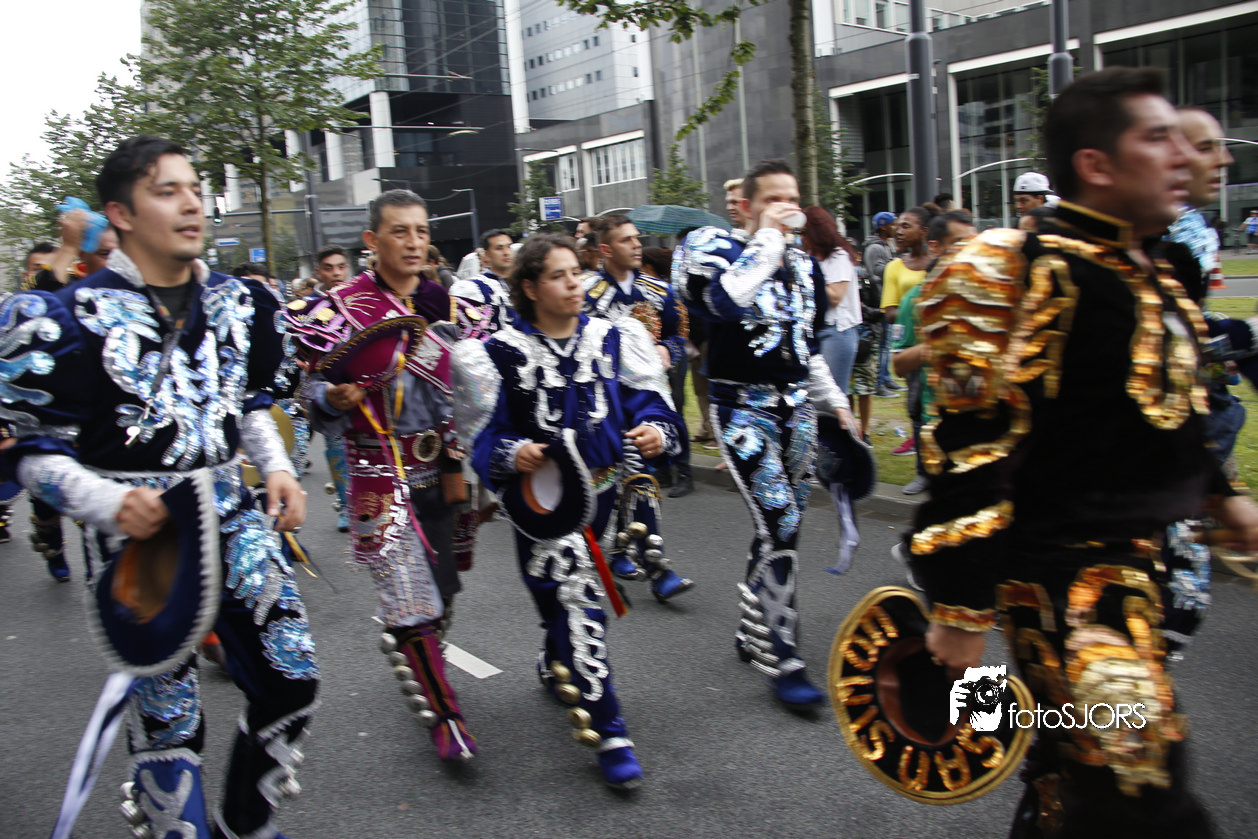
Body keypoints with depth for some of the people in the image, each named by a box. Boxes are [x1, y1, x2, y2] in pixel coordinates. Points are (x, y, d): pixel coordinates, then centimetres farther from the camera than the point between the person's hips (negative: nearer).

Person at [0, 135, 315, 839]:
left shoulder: (237, 301, 7)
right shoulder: (71, 317, -9)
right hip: (137, 533, -5)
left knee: (293, 679, 5)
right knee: (168, 719, 1)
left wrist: (277, 468, 4)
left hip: (232, 515, 5)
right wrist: (110, 503, -24)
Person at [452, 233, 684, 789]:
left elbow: (646, 402, 2)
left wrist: (657, 432, -19)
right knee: (576, 599, -10)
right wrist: (510, 454, -23)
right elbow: (486, 431, -3)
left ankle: (555, 665, 51)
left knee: (570, 596, 19)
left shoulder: (613, 339, 5)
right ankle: (607, 734, -4)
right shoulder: (504, 353, -4)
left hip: (603, 489, 4)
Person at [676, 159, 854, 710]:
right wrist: (767, 238, -18)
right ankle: (782, 662, -6)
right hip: (742, 408, -6)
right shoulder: (717, 250, -5)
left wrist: (834, 401, 16)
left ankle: (752, 633, 28)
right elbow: (730, 301, -29)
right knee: (780, 526, -15)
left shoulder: (803, 267, 14)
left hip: (795, 406, 7)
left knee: (782, 528, 9)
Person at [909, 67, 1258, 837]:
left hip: (1136, 557, 9)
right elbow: (973, 449, -23)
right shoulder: (1037, 278, -19)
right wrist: (961, 608, -22)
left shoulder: (1149, 275, 11)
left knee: (1071, 776, 20)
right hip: (1065, 576, -9)